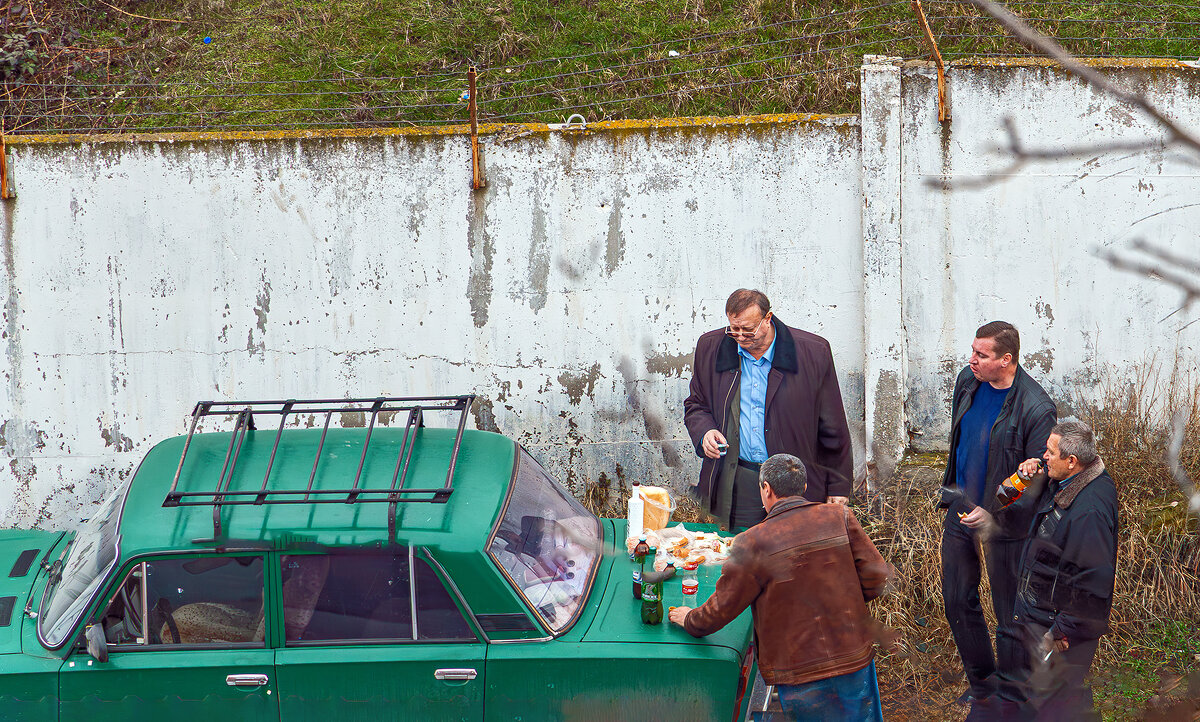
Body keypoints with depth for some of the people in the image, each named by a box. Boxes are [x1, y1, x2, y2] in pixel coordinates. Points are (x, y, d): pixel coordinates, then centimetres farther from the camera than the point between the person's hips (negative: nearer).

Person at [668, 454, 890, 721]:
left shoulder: (754, 544, -13)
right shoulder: (840, 517, -5)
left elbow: (720, 610, -6)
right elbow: (876, 578, -3)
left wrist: (689, 619, 15)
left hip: (800, 673, -3)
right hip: (855, 659, 3)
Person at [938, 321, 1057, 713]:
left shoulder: (1036, 410, -23)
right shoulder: (967, 381, -3)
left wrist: (994, 513, -25)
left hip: (1004, 523, -7)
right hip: (960, 509, 7)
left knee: (1009, 615, 5)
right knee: (957, 600, 16)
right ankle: (981, 684, 34)